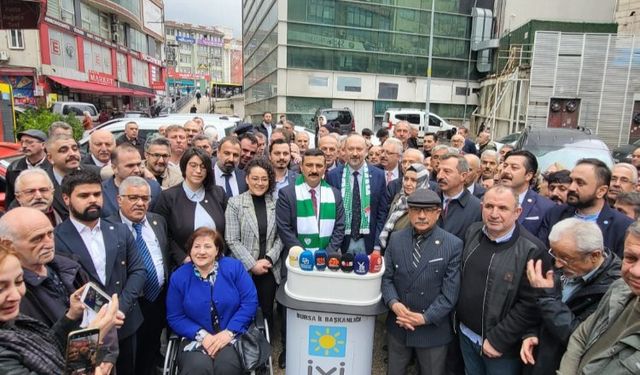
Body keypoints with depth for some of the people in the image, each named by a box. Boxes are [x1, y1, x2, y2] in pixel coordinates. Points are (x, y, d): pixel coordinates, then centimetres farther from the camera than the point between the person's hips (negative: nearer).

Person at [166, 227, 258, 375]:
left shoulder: (234, 267, -4)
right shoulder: (178, 277, 0)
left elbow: (250, 301, -6)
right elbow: (174, 317, 2)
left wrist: (229, 332, -15)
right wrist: (201, 335, -12)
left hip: (233, 336, 0)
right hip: (196, 339, 1)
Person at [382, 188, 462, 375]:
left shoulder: (453, 245, -12)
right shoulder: (396, 238, -1)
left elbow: (450, 292, -13)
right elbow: (386, 277, 0)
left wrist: (425, 318, -18)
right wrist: (394, 303, -17)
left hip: (433, 329, -3)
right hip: (398, 325, 3)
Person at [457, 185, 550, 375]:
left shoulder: (532, 250, -21)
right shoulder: (473, 232, -3)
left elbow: (530, 306, -20)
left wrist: (497, 340, -16)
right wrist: (457, 313, 6)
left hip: (502, 345, -5)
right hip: (466, 334, 5)